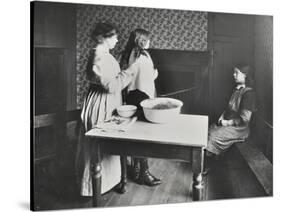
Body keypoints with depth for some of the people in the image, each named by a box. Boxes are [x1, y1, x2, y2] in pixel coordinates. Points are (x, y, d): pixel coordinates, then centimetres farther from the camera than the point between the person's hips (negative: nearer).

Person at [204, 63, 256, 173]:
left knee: (215, 136, -22)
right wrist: (222, 117, 5)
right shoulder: (237, 89, 11)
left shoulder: (248, 93, -16)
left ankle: (206, 168, -9)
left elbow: (244, 118, -20)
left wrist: (227, 122, -15)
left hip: (239, 128, -8)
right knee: (208, 131, -8)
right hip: (227, 123, 9)